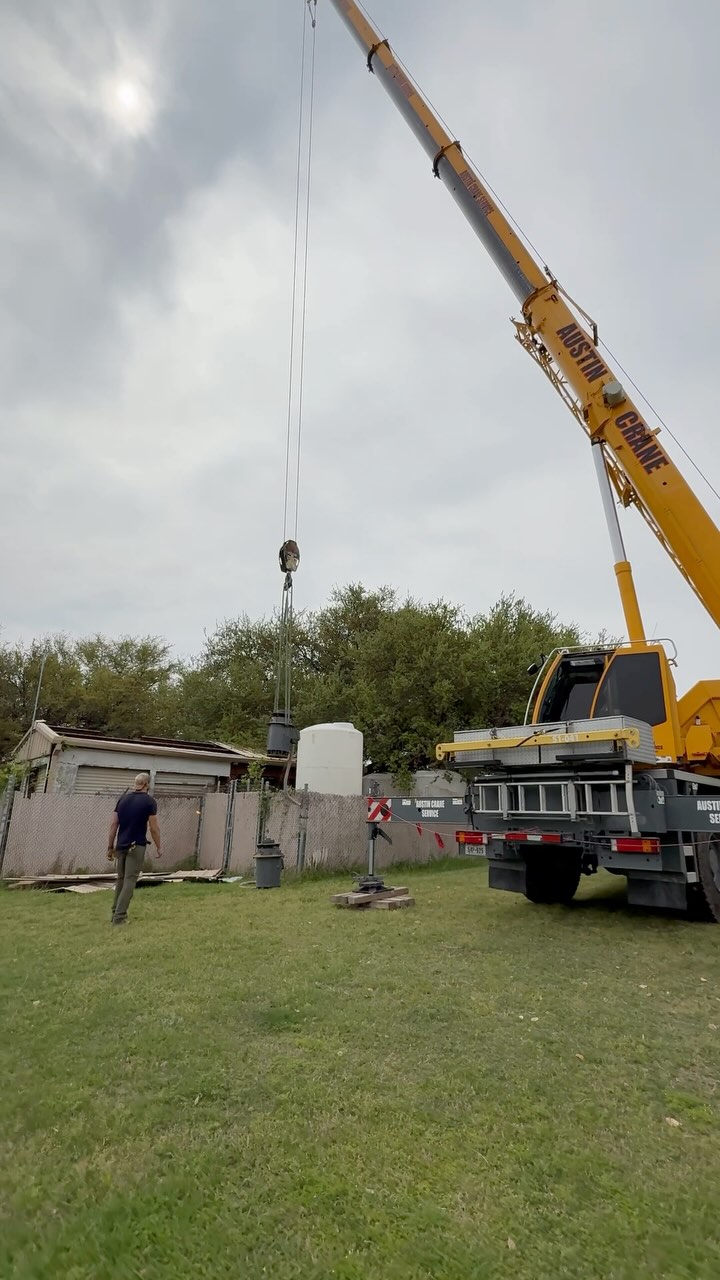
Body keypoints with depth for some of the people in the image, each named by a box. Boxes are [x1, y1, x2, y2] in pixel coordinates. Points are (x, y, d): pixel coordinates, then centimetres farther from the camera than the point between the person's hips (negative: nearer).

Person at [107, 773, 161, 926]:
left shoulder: (123, 798, 6)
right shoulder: (149, 801, -9)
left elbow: (113, 824, 5)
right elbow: (154, 828, -9)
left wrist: (110, 846, 12)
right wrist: (158, 847, 3)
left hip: (121, 845, 5)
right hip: (136, 846, -5)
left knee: (120, 879, 18)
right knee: (129, 881, 0)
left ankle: (115, 912, 24)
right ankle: (119, 916, -2)